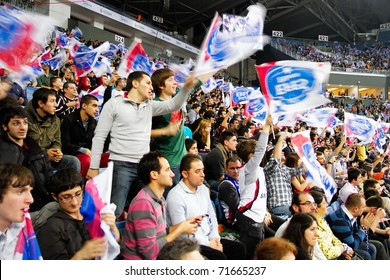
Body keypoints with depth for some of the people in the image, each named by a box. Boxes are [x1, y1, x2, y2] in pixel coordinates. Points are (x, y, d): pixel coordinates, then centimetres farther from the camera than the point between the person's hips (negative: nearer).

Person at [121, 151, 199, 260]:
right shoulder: (144, 204, -22)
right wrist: (180, 230, -14)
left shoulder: (159, 199, 8)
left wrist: (184, 223, 1)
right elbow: (149, 252, -23)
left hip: (157, 258, 9)